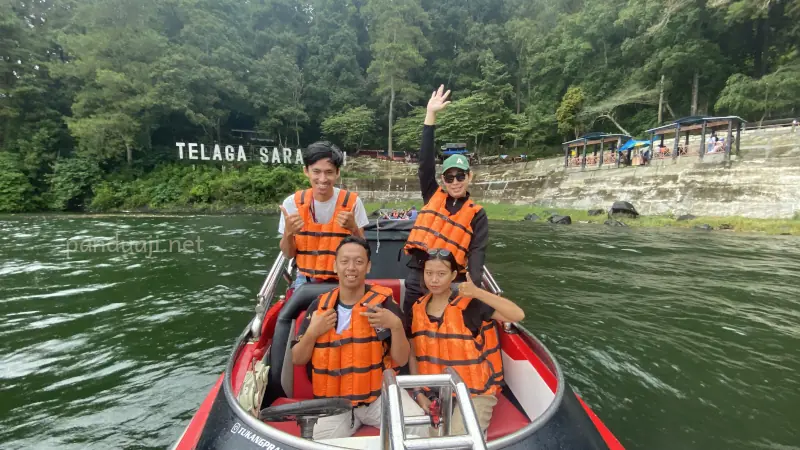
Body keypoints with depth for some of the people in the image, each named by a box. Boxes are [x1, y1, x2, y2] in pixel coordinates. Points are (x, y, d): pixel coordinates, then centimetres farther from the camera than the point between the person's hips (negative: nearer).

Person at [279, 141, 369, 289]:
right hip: (305, 281, 1)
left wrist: (353, 228, -24)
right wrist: (288, 233, -23)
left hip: (342, 281, -1)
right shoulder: (292, 203, -8)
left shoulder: (352, 202, -12)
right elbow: (288, 254, -3)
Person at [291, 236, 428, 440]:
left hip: (380, 393, -2)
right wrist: (312, 333, -13)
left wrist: (396, 326, -24)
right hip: (334, 400, 3)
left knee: (418, 425, -24)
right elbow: (297, 360, 5)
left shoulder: (384, 302, -7)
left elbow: (401, 360, -6)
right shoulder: (320, 306, 1)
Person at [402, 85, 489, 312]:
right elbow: (426, 161, 1)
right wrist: (431, 115, -4)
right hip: (418, 276, 2)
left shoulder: (477, 214, 3)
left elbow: (477, 252, -6)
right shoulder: (433, 196, 8)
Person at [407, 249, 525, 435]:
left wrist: (478, 293, -33)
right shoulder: (416, 310, -1)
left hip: (474, 394, -3)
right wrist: (419, 393, -1)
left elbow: (518, 315, -25)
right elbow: (413, 355, 7)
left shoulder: (469, 305, -15)